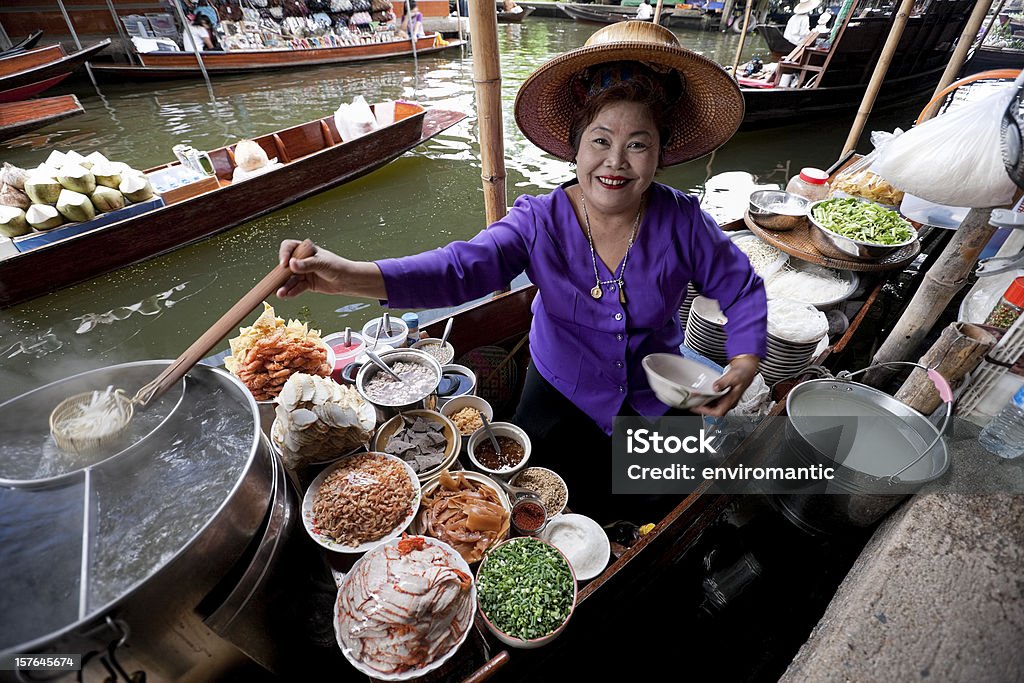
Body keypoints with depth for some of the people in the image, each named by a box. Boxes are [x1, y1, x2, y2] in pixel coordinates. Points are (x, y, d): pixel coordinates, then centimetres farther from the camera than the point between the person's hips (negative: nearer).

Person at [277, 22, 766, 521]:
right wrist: (353, 277, -45)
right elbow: (461, 267, -31)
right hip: (561, 391, 0)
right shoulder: (540, 221, -16)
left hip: (652, 401, 1)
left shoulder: (682, 222, -13)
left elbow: (742, 289, 0)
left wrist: (746, 359, -17)